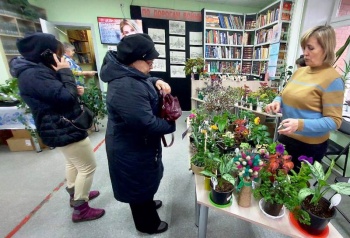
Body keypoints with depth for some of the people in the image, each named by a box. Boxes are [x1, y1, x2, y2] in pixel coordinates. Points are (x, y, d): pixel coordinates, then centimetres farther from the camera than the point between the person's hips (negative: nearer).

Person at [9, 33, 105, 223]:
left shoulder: (35, 70, 10)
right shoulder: (33, 75, -23)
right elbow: (66, 97, -29)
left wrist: (75, 91, 0)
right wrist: (66, 72, -16)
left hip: (61, 127, 11)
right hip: (65, 129, -11)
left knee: (73, 163, 26)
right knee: (88, 167, 1)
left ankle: (75, 195, 45)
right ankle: (80, 209, 18)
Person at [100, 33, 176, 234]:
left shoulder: (128, 74, -1)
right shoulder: (126, 88, -34)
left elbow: (144, 80, 19)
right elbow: (147, 124, -34)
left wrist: (156, 82, -3)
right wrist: (171, 125, -16)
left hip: (137, 144, 10)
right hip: (132, 150, -10)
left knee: (144, 182, 31)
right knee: (140, 184, 15)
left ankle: (147, 203, 59)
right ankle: (148, 224, 44)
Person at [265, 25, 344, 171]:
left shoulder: (332, 79, -16)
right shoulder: (299, 71, 4)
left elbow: (334, 121, -18)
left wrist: (300, 124, -33)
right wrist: (277, 102, -8)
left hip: (309, 146, -6)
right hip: (285, 137, 7)